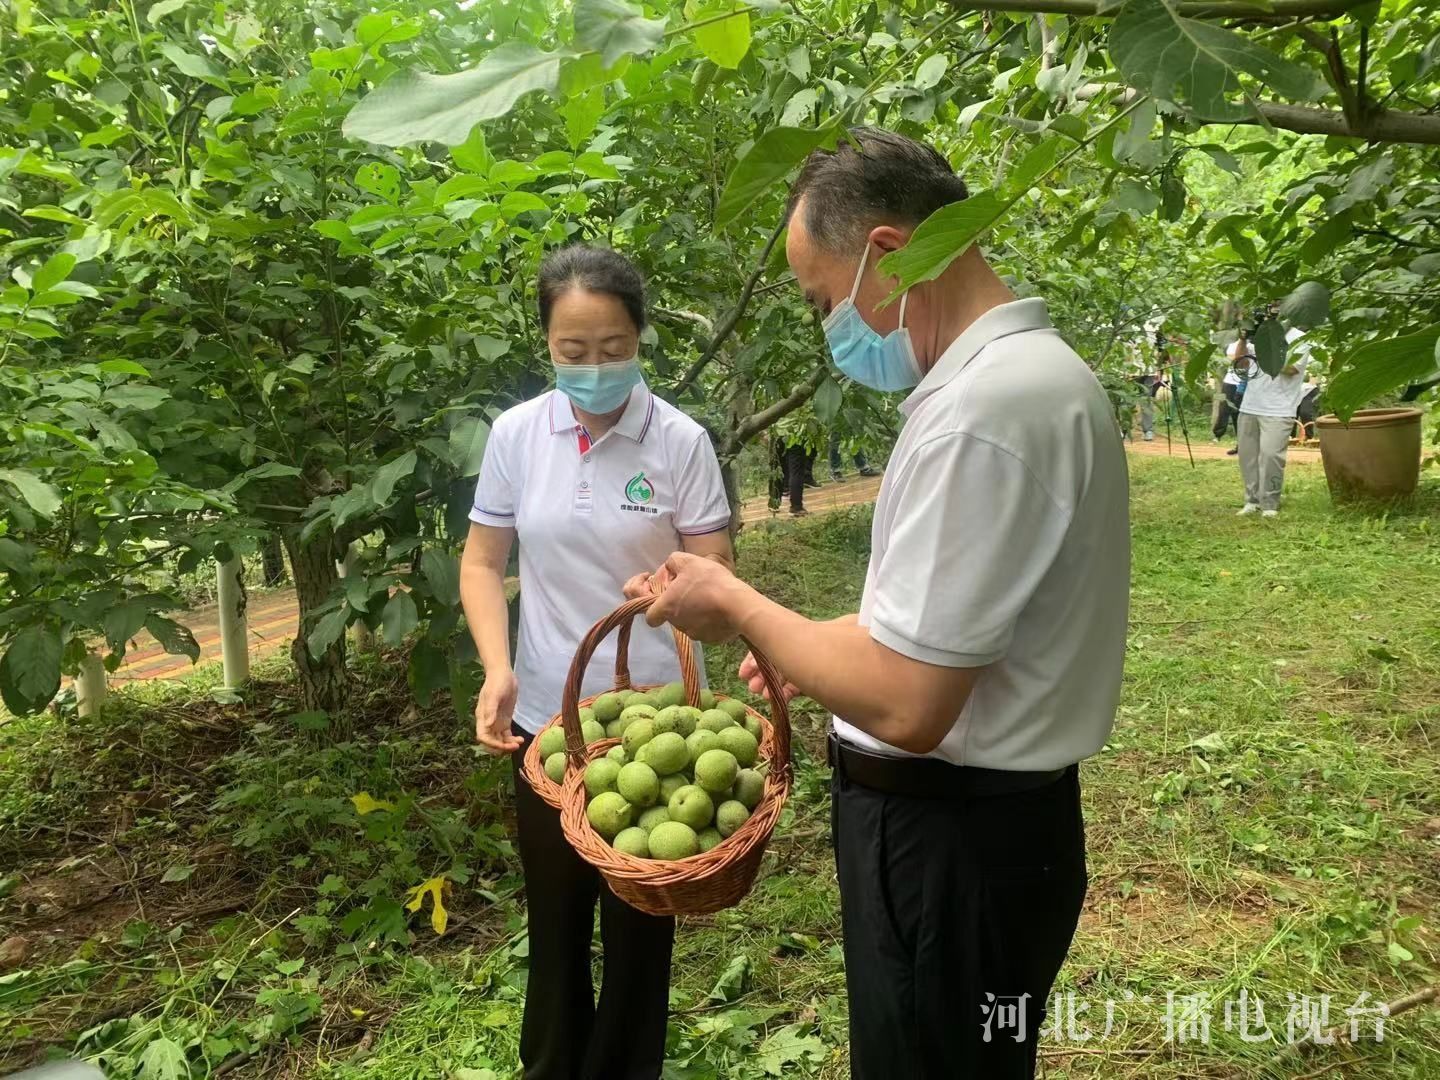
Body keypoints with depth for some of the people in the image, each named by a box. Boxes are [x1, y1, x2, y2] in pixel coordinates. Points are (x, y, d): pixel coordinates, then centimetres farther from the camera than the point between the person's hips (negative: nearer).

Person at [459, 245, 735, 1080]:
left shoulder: (681, 441, -11)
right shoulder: (516, 433, -5)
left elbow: (718, 570, -7)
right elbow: (483, 561, 2)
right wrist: (498, 669, -12)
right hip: (546, 712, 2)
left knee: (640, 908, 14)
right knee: (554, 904, 19)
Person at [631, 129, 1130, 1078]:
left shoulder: (983, 411, -27)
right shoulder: (1027, 369, 7)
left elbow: (904, 705, -28)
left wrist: (743, 610, -14)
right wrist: (813, 645, 12)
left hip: (949, 841, -9)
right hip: (987, 815, 10)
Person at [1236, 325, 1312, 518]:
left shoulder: (1299, 339, 0)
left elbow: (1289, 368, -14)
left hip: (1277, 411, -6)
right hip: (1249, 408, 6)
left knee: (1270, 454, -13)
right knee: (1247, 454, 6)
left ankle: (1269, 504, -5)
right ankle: (1252, 500, 14)